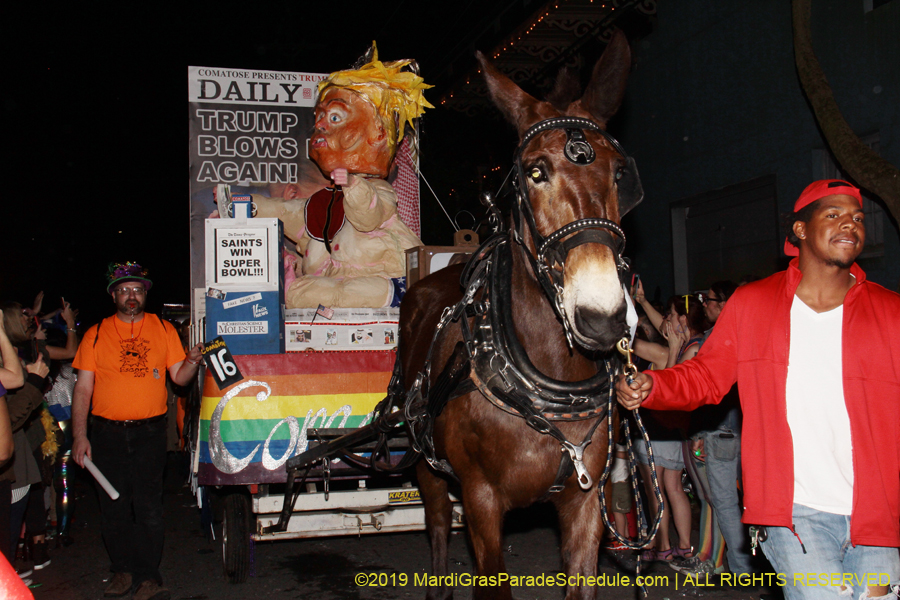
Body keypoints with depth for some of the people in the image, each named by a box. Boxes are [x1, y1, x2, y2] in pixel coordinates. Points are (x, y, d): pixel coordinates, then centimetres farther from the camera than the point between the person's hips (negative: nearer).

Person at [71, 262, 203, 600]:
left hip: (150, 431, -1)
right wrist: (79, 436, -4)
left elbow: (179, 377, 8)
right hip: (107, 432, 1)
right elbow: (83, 388, 4)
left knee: (149, 505, -3)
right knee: (113, 505, 6)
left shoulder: (164, 330, 7)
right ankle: (123, 570, 20)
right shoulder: (96, 334, 6)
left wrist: (192, 362, -15)